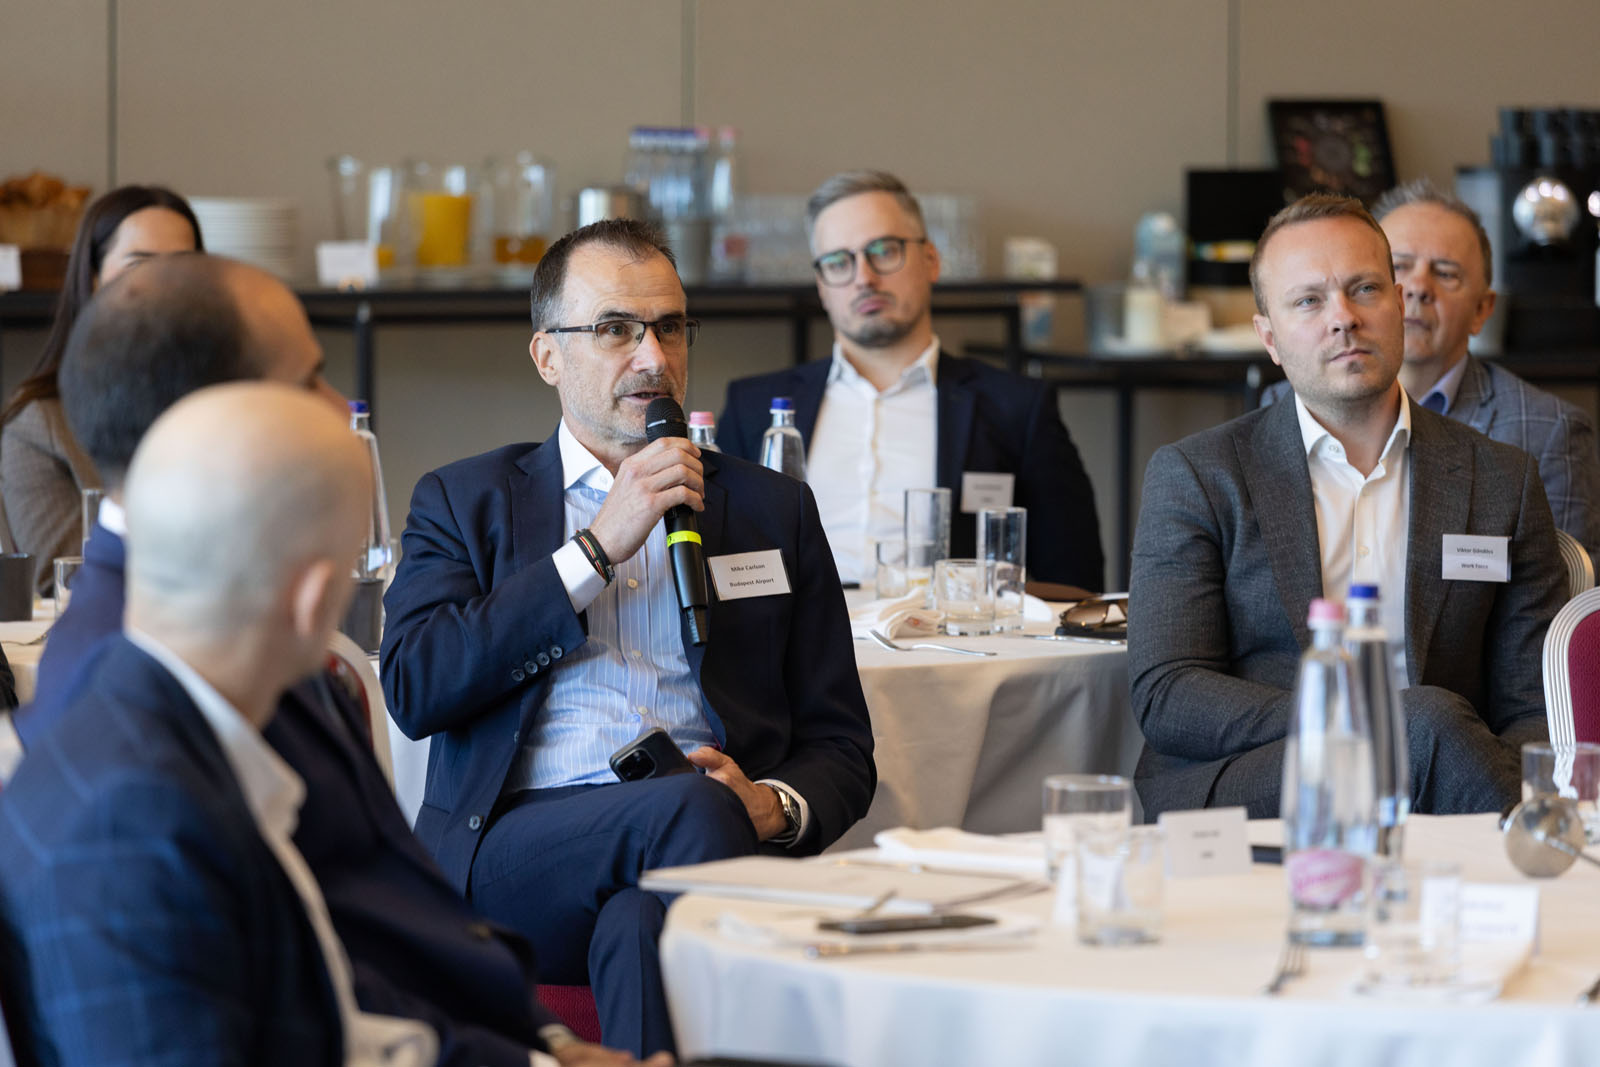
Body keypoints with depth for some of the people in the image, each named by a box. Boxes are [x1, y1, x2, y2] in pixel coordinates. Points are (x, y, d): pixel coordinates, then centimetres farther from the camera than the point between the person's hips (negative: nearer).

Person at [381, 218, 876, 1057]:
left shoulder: (773, 508, 23)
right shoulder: (464, 501, 18)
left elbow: (840, 750, 20)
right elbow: (413, 690, -1)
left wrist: (774, 806, -6)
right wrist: (597, 547, -3)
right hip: (513, 855, -1)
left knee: (643, 922, -36)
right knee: (692, 809, -34)